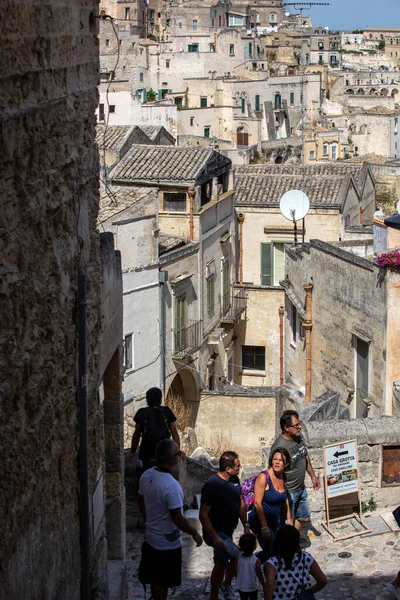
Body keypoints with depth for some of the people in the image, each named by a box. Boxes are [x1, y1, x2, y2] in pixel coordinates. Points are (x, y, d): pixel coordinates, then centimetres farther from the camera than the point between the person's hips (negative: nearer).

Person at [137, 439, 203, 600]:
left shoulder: (146, 475, -6)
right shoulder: (171, 486, -31)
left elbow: (141, 501, 9)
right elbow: (177, 518, -26)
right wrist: (195, 534, -12)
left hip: (151, 537, 7)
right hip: (167, 542, -7)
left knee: (155, 579, 24)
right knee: (162, 582, 10)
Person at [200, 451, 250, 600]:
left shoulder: (234, 480, -2)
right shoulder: (212, 485, -27)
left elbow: (241, 504, 11)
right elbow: (203, 515, -25)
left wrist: (246, 525, 6)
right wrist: (214, 537, -28)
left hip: (227, 531, 8)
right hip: (216, 532, -8)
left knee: (221, 563, 19)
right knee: (237, 558, -15)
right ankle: (227, 585, 8)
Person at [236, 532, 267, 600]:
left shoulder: (238, 558, -15)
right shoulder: (256, 561, -25)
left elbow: (235, 572, -2)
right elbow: (259, 575, -15)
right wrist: (264, 586, 1)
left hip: (241, 587, 3)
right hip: (252, 587, -3)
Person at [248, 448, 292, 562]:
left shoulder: (283, 477, 2)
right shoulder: (263, 477, -20)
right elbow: (257, 503, -22)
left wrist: (289, 518, 17)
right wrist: (264, 527, -23)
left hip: (275, 519, 7)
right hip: (260, 520, -7)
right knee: (271, 551, -10)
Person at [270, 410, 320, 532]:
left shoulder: (298, 436, -3)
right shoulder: (279, 447, -28)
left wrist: (313, 476, 16)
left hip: (301, 488, 9)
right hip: (288, 492, -9)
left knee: (303, 517, 22)